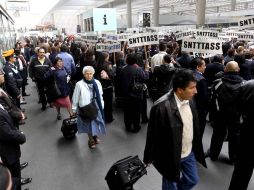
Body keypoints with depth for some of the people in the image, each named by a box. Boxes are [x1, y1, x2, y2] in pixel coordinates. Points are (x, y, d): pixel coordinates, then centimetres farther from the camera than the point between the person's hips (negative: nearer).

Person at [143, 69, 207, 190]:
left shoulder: (189, 100, -7)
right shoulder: (162, 107, -30)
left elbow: (194, 126, 6)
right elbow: (152, 135, -20)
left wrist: (196, 148, 14)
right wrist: (148, 158, -8)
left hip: (189, 152, 7)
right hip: (171, 156, -6)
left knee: (192, 180, 25)